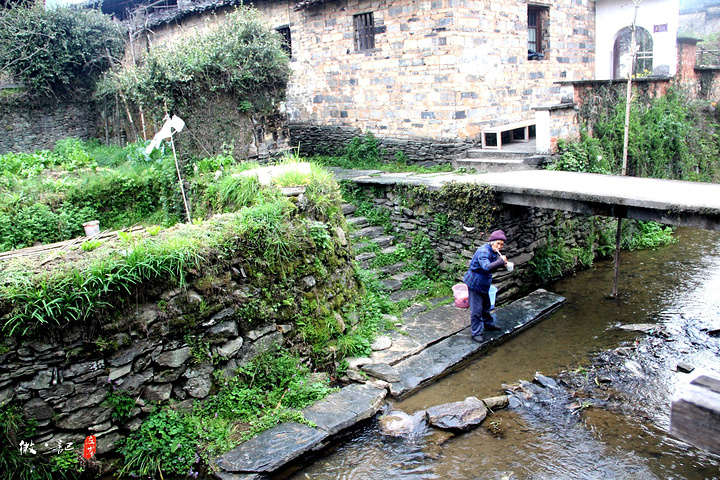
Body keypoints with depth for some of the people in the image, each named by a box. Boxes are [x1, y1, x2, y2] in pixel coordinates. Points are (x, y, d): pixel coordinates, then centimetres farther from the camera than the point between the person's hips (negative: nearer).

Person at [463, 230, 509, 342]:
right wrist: (501, 261, -38)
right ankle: (476, 333, 7)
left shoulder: (494, 252, 4)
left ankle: (488, 324, 43)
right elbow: (487, 267, -41)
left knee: (486, 306, 25)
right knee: (476, 309, -3)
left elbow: (493, 267, 13)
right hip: (475, 283, -9)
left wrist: (502, 264, -5)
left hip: (484, 284, 9)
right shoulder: (483, 251, -26)